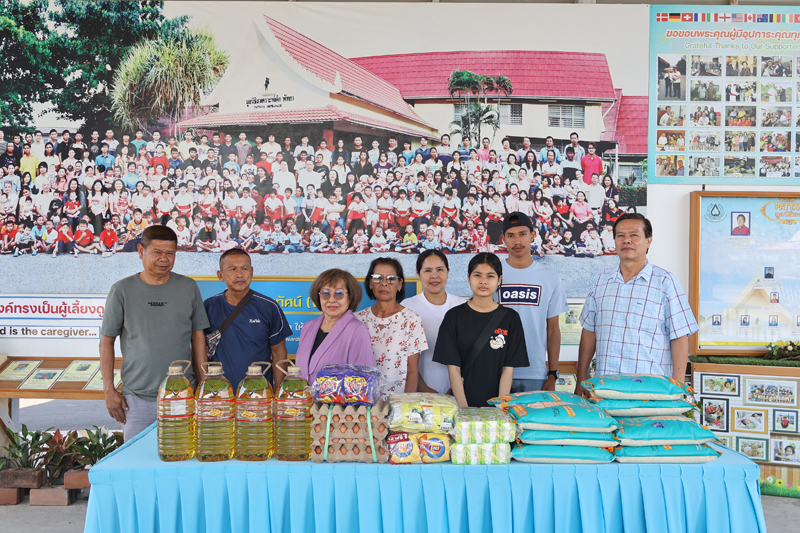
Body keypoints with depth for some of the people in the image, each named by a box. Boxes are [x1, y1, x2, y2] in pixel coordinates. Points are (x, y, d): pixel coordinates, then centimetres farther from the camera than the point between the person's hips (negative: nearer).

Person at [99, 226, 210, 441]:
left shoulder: (188, 287, 5)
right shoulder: (122, 290, 1)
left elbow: (198, 337, 8)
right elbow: (107, 342, 5)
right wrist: (109, 390, 1)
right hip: (137, 397, -1)